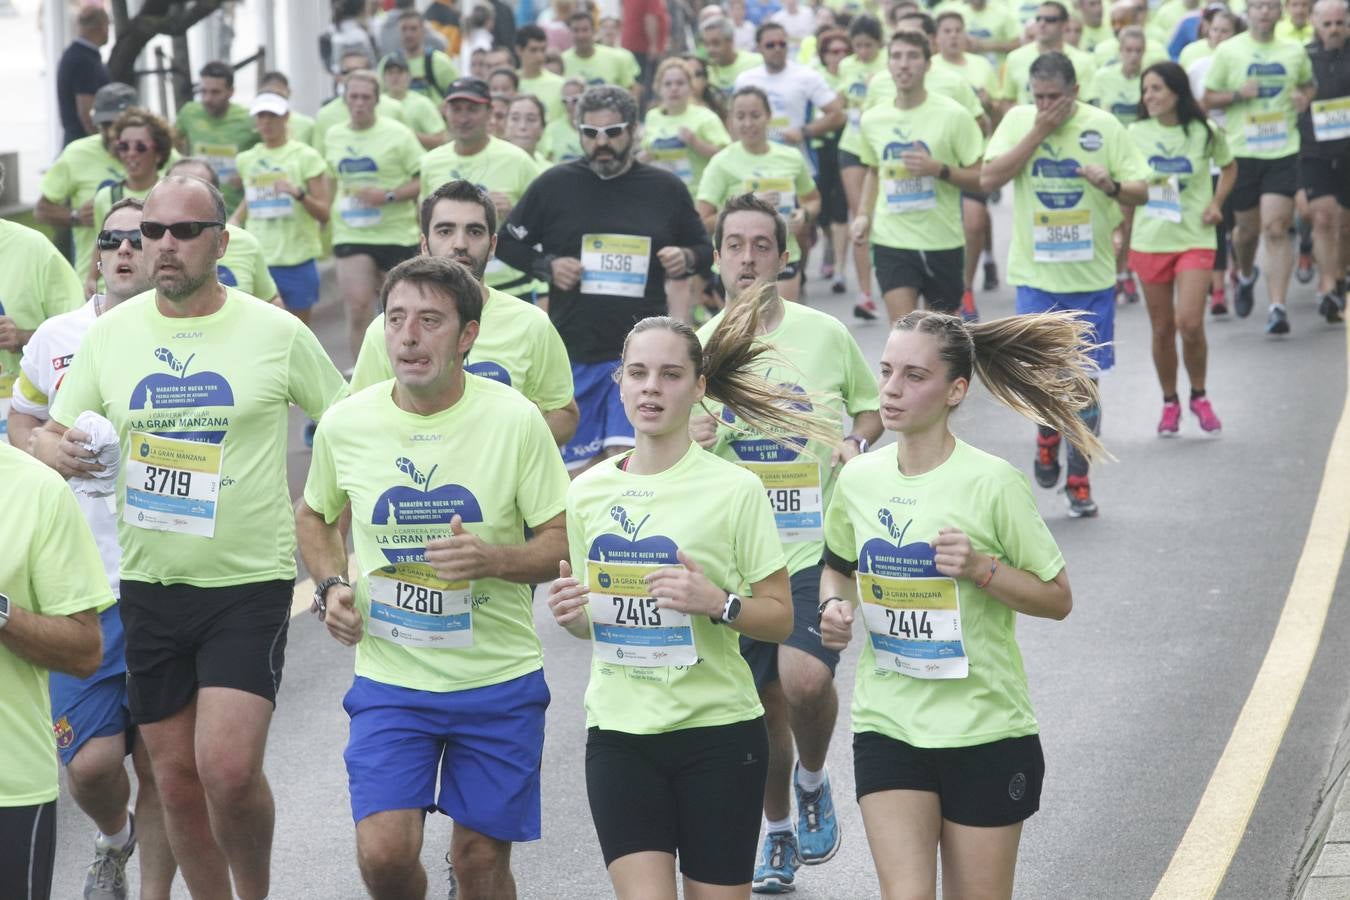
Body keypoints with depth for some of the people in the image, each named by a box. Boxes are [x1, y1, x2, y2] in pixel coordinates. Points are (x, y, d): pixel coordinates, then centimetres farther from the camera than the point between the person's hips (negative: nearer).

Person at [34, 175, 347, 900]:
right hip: (149, 586, 4)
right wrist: (59, 451, -14)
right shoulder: (110, 333, 4)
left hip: (250, 582, -4)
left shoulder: (277, 334, -4)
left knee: (228, 770, -15)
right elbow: (48, 435, 11)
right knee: (177, 778, 9)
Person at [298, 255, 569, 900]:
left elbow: (565, 543, -5)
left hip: (499, 680, -1)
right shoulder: (345, 424, -2)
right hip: (389, 678, 1)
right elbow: (314, 514, 18)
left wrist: (493, 559, -23)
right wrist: (329, 587, 0)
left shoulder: (514, 420, -9)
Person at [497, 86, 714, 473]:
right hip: (573, 350, 1)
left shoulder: (666, 189, 4)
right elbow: (506, 242, 10)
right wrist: (546, 266, -7)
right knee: (580, 466, 6)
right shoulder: (554, 186, 2)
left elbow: (705, 250, 15)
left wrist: (686, 258, -7)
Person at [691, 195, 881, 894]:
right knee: (763, 702, 10)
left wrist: (856, 441, -8)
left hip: (816, 547, -2)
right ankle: (778, 834, 32)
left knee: (805, 679, -23)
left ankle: (813, 781, 8)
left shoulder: (825, 333, -1)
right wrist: (690, 438, -14)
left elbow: (871, 405, 14)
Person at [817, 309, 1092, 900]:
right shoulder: (858, 479, 2)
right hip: (887, 727, 3)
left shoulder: (991, 483, -11)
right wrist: (837, 606, -1)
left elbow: (1057, 598, -4)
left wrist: (982, 568, -20)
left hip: (985, 732, -3)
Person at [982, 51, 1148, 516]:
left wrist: (1111, 186, -22)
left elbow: (1141, 192, 1)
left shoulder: (1104, 126, -2)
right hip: (1035, 272, 0)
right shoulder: (1018, 120, 0)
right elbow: (988, 178, -11)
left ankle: (1079, 482, 17)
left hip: (1090, 273, 0)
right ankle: (1048, 435, 26)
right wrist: (1037, 133, -15)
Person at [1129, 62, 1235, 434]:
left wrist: (1216, 203, 0)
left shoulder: (1205, 133, -4)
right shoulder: (1136, 134, 0)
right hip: (1149, 241, 2)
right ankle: (1170, 403, 24)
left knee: (1189, 323, -14)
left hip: (1194, 239, -2)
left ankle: (1199, 397, 10)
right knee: (1162, 329, 7)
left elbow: (1229, 167, 15)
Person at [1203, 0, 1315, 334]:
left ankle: (1278, 307, -13)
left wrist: (1304, 97, 1)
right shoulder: (1228, 51, 0)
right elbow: (1208, 98, 3)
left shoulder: (1294, 52, 7)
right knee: (1247, 229, 11)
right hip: (1242, 152, 0)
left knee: (1276, 229, -11)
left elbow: (1308, 84, 24)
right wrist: (1238, 94, -16)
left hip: (1283, 152, 0)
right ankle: (1245, 276, 45)